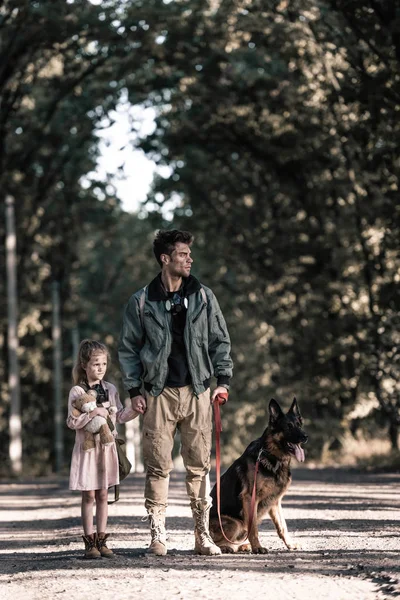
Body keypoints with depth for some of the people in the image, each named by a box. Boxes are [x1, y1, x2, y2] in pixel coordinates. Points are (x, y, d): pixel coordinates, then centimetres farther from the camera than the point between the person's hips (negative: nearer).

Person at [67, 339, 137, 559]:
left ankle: (101, 541, 11)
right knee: (89, 496, -1)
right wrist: (93, 413, -22)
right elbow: (72, 422, -12)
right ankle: (89, 542, 3)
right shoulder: (77, 392, -7)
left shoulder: (110, 389, 7)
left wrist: (135, 409, -4)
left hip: (106, 448, 4)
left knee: (102, 495, 7)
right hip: (87, 448, -4)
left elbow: (119, 416, 12)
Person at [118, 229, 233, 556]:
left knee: (200, 465, 2)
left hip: (197, 393, 1)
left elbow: (220, 341, 13)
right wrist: (134, 390, 1)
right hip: (159, 394, -1)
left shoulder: (204, 297, 8)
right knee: (158, 465, -2)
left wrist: (223, 379, 3)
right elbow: (128, 347, 8)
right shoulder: (141, 302, 3)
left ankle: (203, 534, 7)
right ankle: (158, 535, 3)